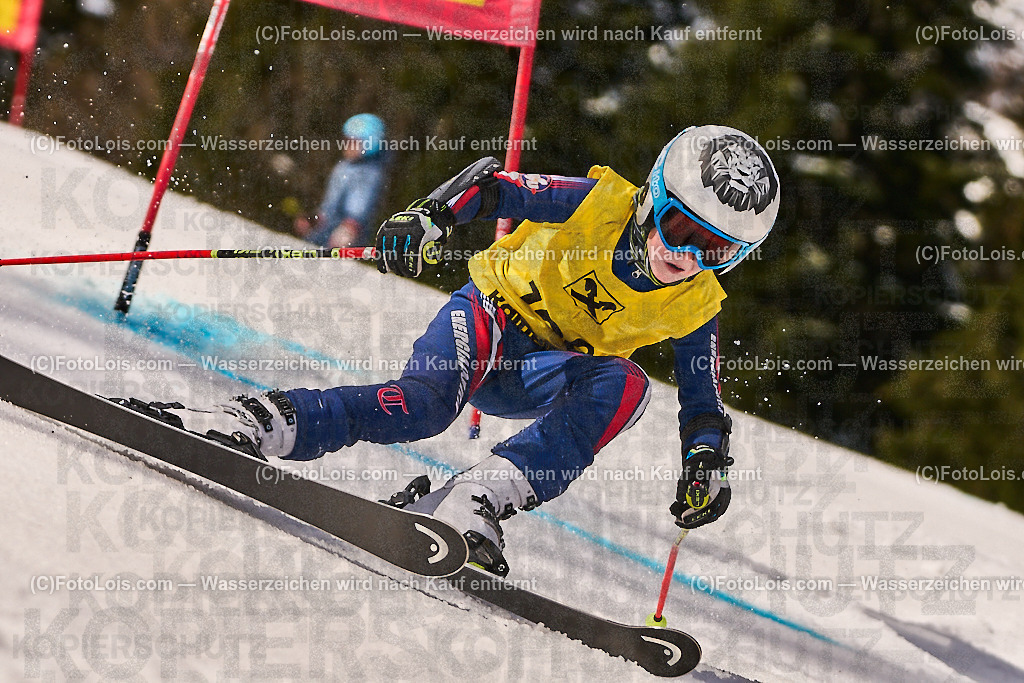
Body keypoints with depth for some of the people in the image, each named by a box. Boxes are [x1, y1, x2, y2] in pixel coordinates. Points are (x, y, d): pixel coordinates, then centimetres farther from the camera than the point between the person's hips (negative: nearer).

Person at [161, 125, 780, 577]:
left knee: (624, 385, -31)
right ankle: (255, 424, -38)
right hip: (493, 311, -3)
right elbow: (494, 185, -16)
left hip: (542, 376, 4)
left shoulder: (695, 306, -6)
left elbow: (703, 396, 5)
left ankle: (474, 501, -40)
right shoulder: (600, 203, -17)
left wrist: (706, 464, -11)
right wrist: (431, 215, -34)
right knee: (426, 402, -35)